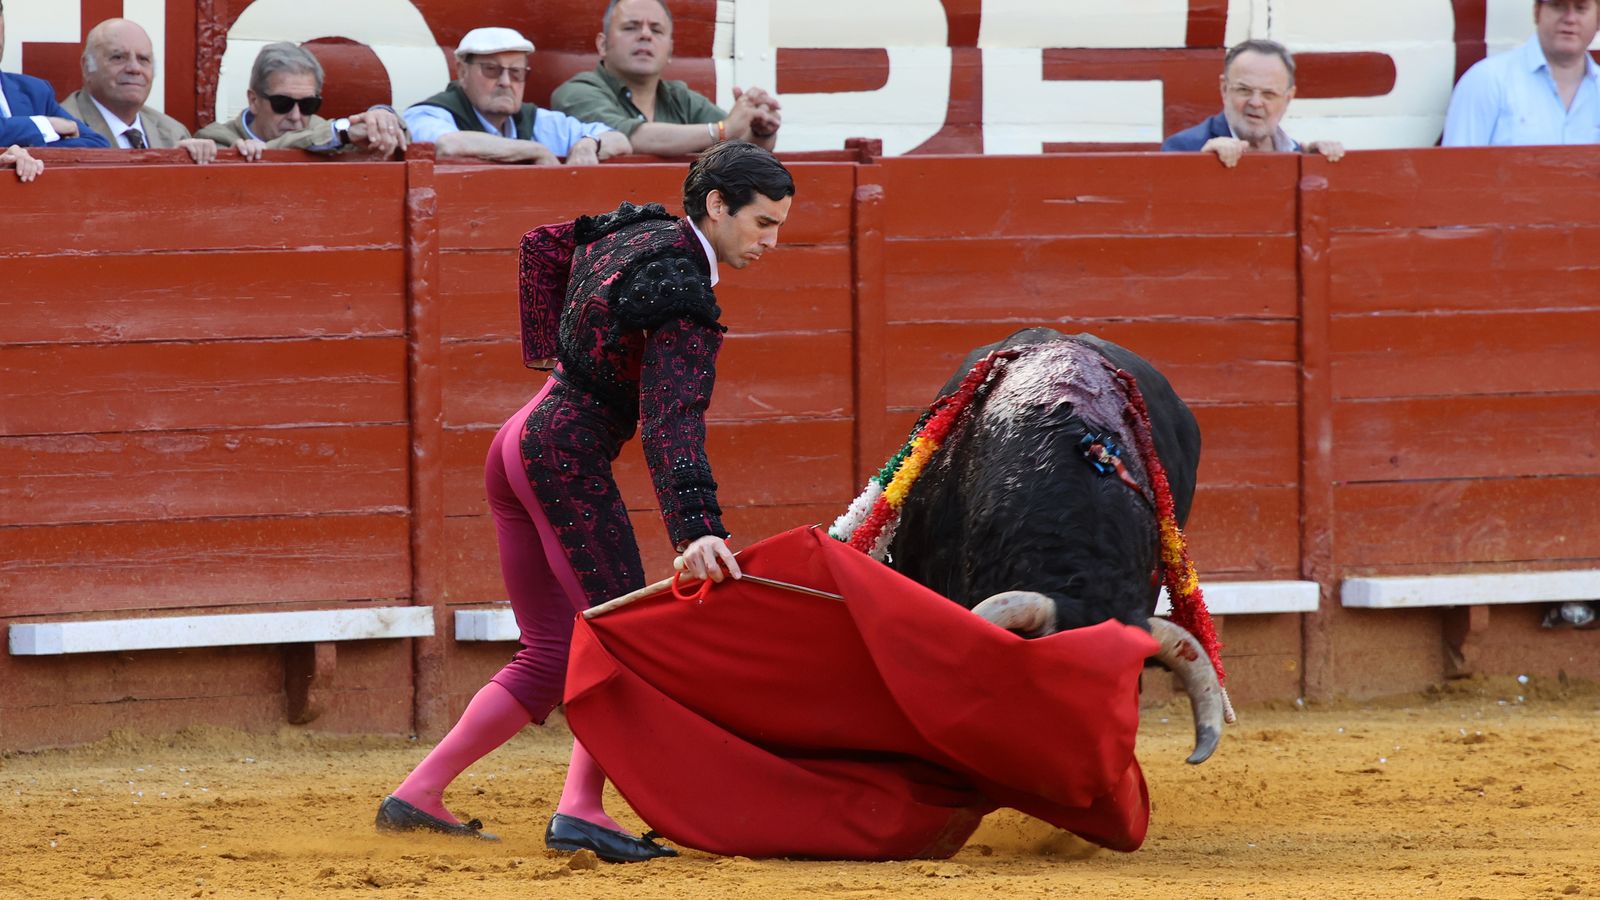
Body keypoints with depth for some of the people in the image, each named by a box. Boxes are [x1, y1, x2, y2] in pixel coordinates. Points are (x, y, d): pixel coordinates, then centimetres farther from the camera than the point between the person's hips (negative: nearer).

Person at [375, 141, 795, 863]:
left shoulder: (632, 230, 10)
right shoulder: (686, 301, -17)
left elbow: (545, 247, 29)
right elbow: (673, 423, -28)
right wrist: (696, 530, -38)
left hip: (519, 445, 9)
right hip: (569, 454, -9)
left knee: (551, 654, 11)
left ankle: (418, 795, 10)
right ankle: (580, 809, -25)